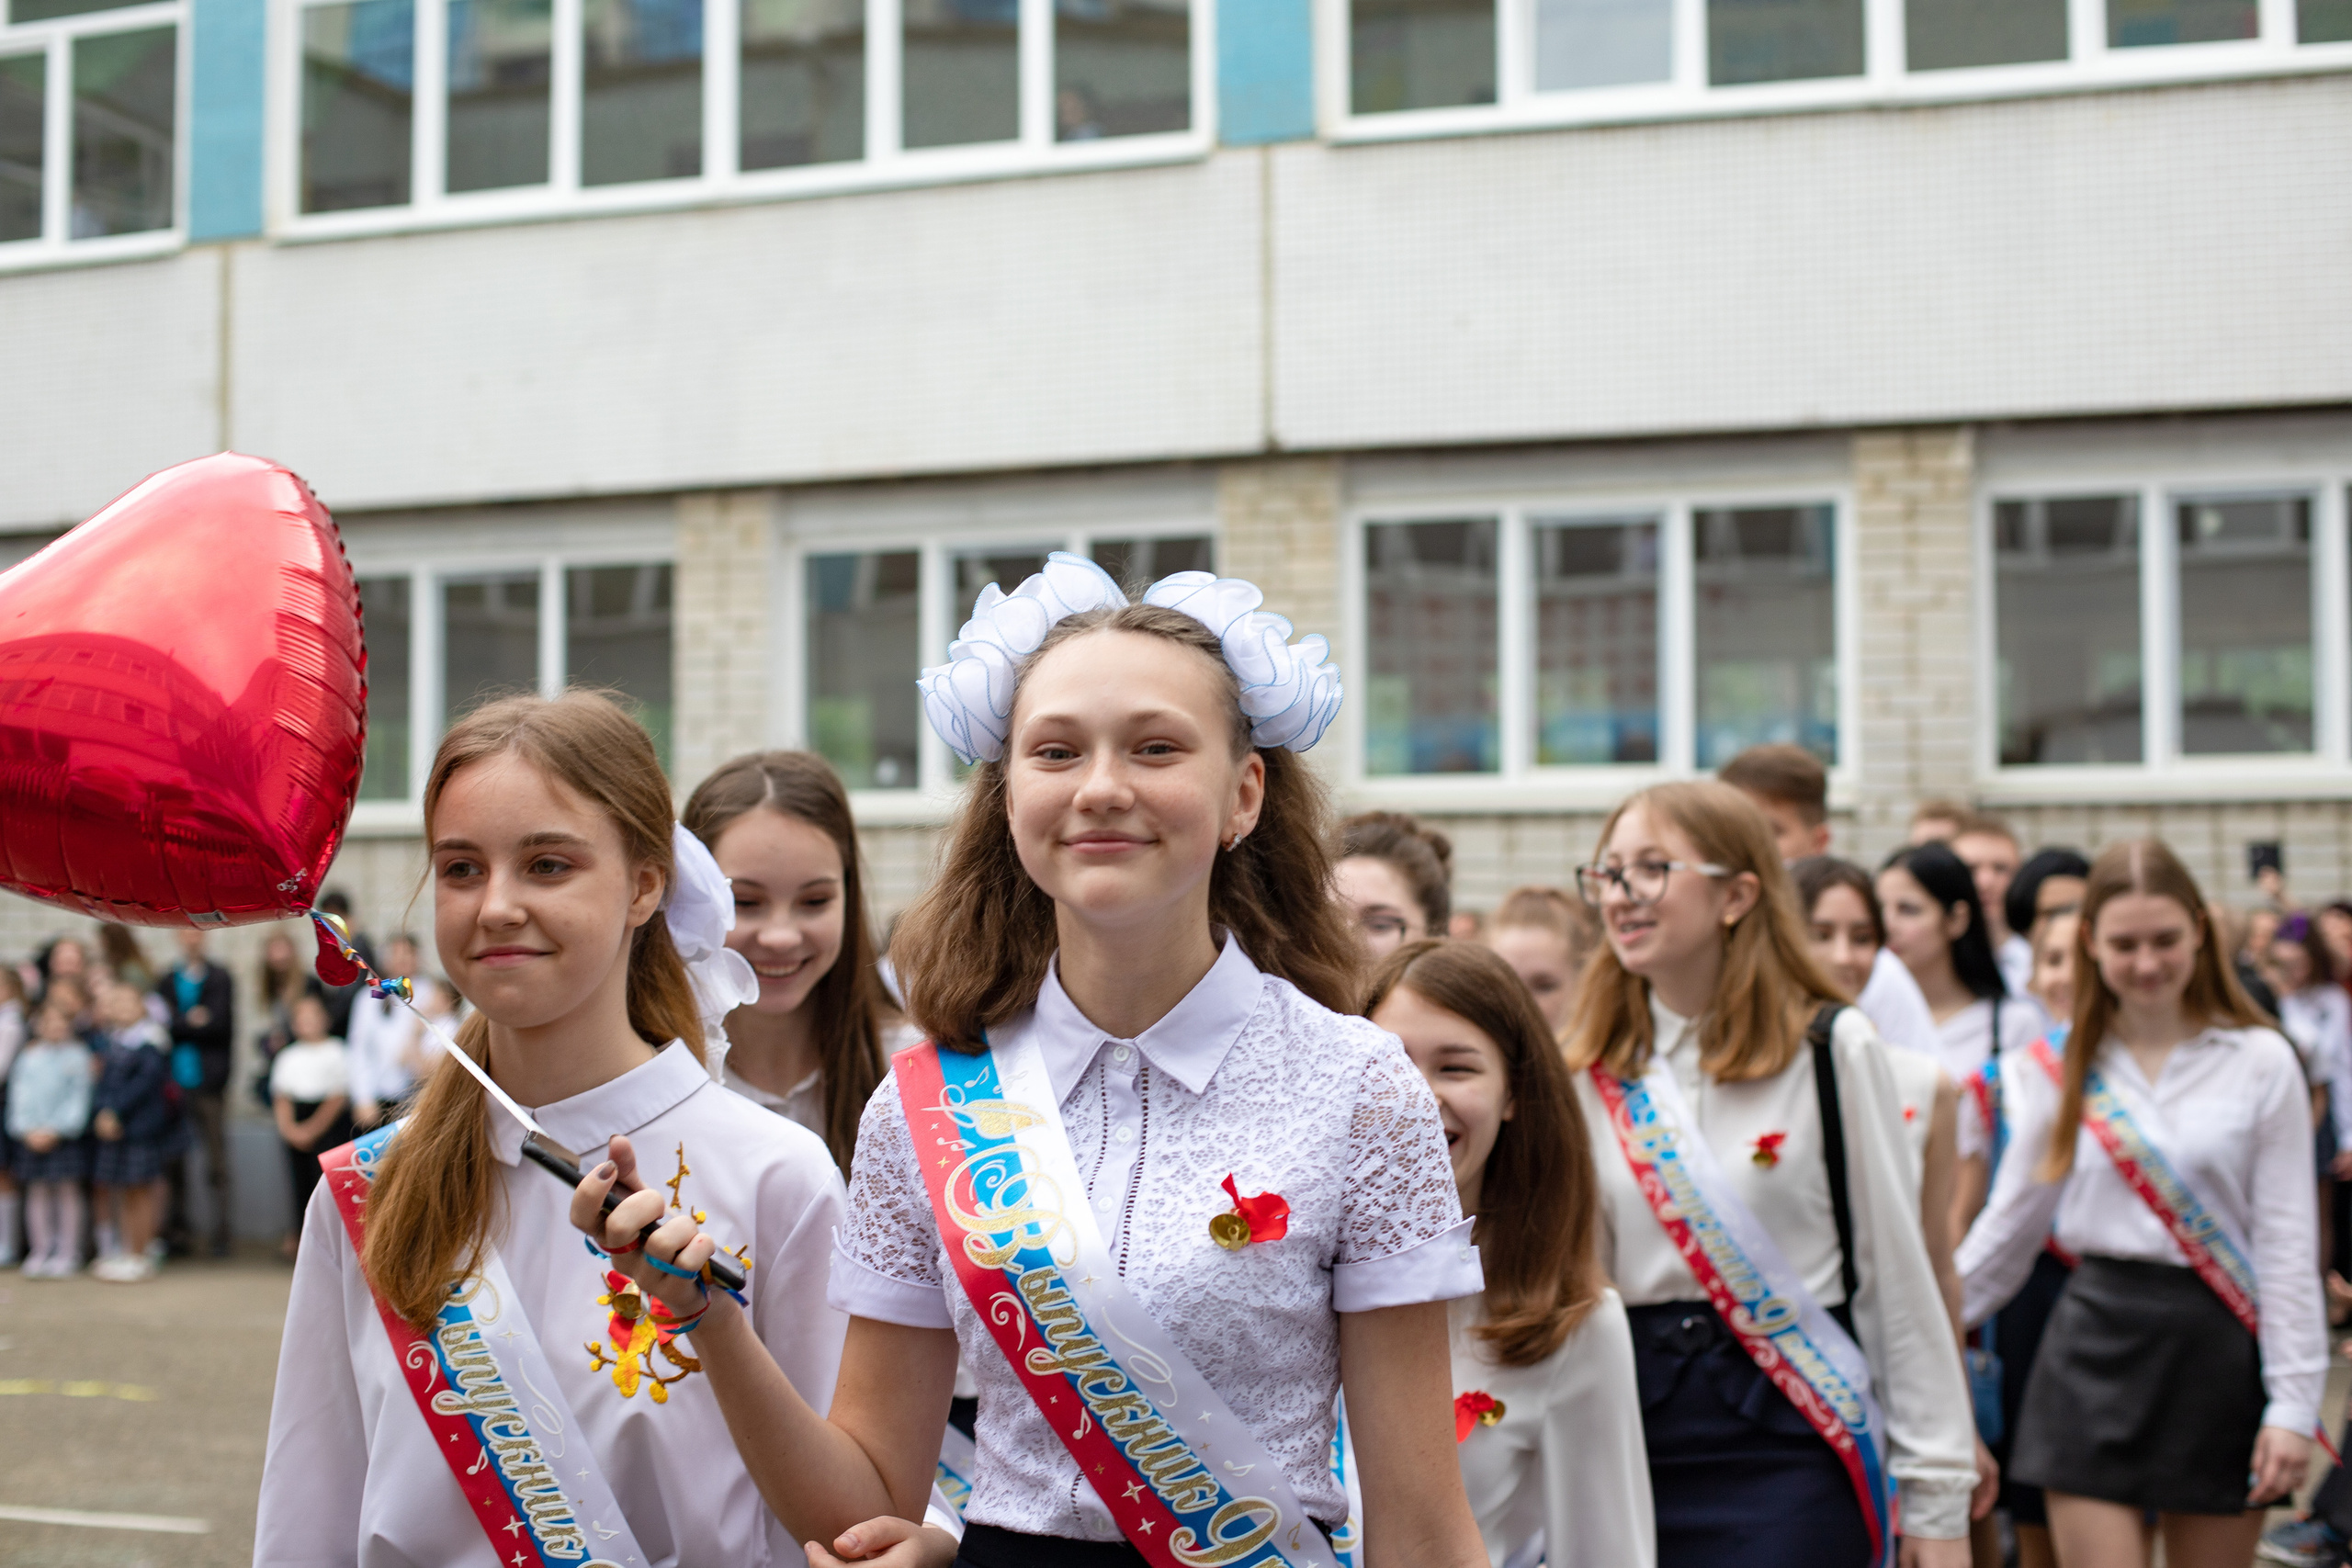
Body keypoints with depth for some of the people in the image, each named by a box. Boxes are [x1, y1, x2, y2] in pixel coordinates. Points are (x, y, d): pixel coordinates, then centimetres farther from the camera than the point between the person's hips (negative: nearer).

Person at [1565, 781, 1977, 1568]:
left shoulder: (1832, 1047, -4)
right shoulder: (1591, 1073, 6)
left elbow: (1899, 1274, -2)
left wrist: (1936, 1490, -2)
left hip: (1794, 1437, -3)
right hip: (1634, 1434, 4)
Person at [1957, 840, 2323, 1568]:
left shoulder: (2260, 1061, -2)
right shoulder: (2056, 1070, 3)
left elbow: (2288, 1242, -2)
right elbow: (2007, 1227, 11)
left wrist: (2293, 1401, -6)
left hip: (2221, 1350, -1)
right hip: (2098, 1348, 1)